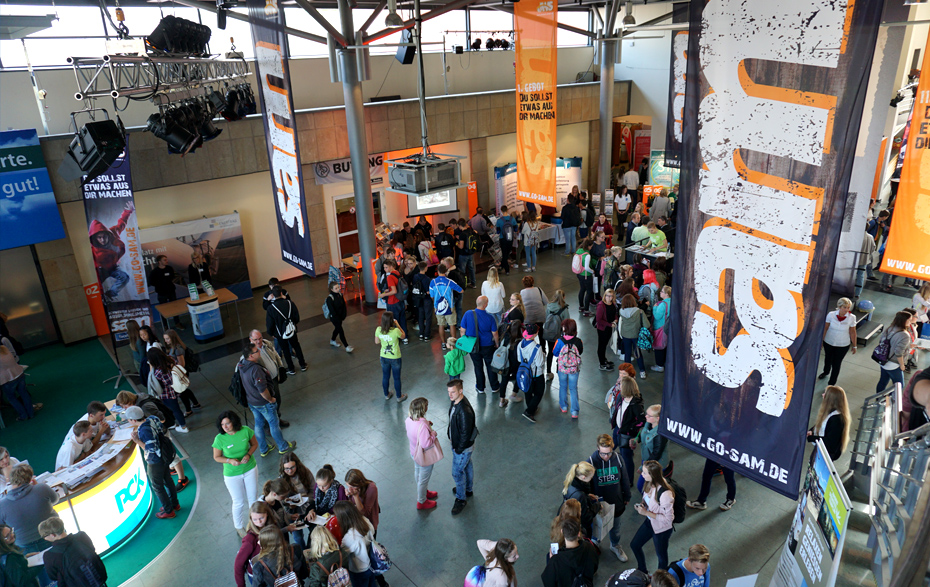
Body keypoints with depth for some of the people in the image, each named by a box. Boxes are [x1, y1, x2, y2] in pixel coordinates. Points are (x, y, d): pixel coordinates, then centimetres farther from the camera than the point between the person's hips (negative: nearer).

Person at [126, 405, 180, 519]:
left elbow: (151, 449, -28)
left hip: (155, 462, -8)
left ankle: (168, 511, 29)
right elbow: (162, 430, 8)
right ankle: (175, 504, 44)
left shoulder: (144, 430, -34)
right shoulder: (152, 419, -11)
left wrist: (137, 440, -28)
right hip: (165, 457, 8)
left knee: (157, 486, 13)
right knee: (167, 480, 26)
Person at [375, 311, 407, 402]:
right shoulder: (396, 331, -28)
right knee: (397, 378, 17)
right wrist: (397, 325, -5)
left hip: (384, 357, 3)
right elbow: (403, 336, -7)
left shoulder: (378, 330, -16)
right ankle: (399, 397, 35)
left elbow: (376, 342, 1)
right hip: (395, 358, -3)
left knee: (385, 376, 24)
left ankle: (386, 395, 44)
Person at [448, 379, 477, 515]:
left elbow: (465, 433, -28)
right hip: (456, 443, 9)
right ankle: (468, 489, 49)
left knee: (457, 472, 8)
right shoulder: (455, 402, -9)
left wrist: (459, 449, -17)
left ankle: (461, 499, 28)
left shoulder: (464, 410, -38)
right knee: (467, 466, 28)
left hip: (463, 447, -9)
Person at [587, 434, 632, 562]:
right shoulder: (592, 461, -25)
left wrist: (626, 497, 8)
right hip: (599, 502, -2)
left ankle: (615, 546, 53)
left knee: (615, 527, 26)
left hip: (616, 501, 3)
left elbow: (625, 478, -2)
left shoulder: (617, 458, -18)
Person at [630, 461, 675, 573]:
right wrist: (642, 505, -13)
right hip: (649, 522, 8)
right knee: (634, 545, 23)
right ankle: (642, 571, 49)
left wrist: (646, 513, -28)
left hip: (662, 528, -8)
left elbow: (668, 518, -28)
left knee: (661, 555, 19)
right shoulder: (650, 484, -14)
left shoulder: (665, 494, -37)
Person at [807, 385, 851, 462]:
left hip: (829, 452, -8)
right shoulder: (829, 411, 1)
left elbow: (829, 442, -25)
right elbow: (819, 424, 16)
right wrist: (811, 431, -2)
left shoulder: (837, 419, -27)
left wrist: (809, 438, -23)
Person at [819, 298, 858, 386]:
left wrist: (854, 346, 0)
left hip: (843, 345, -2)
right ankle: (826, 372, 57)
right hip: (828, 342, 2)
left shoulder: (851, 318, -17)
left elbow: (852, 332, -7)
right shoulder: (831, 315, -17)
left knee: (836, 364, 6)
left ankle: (831, 384, 22)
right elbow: (825, 328, -7)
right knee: (828, 359, 26)